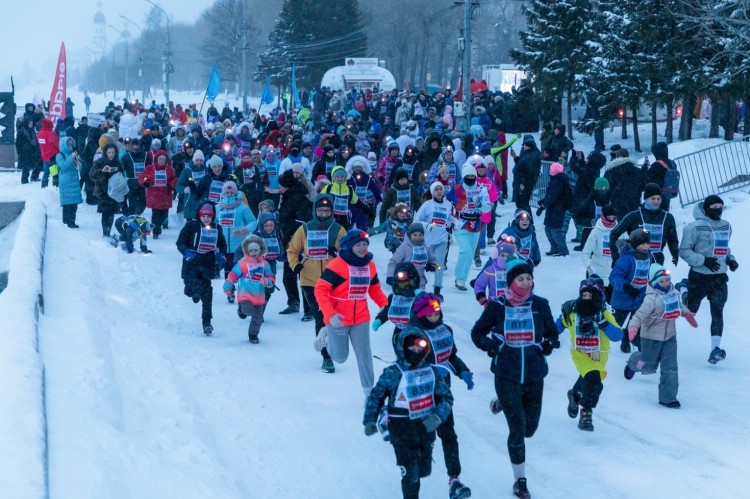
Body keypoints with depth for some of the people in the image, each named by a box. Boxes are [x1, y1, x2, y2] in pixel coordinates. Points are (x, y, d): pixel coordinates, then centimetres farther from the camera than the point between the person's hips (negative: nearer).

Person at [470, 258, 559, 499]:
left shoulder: (540, 305, -1)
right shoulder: (497, 307, -5)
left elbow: (552, 332, 12)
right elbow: (477, 332, 6)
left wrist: (550, 343, -11)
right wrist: (490, 345, -14)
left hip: (534, 375, 3)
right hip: (507, 376, -3)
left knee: (529, 428, 14)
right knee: (517, 429, -5)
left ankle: (503, 404, 46)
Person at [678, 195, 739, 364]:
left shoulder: (726, 226, 8)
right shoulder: (695, 227, -12)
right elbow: (684, 251, -11)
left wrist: (731, 259, 5)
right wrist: (704, 260, -21)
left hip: (719, 278, 4)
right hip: (699, 277, -4)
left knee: (717, 311, -8)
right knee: (690, 310, 8)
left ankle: (715, 347, -12)